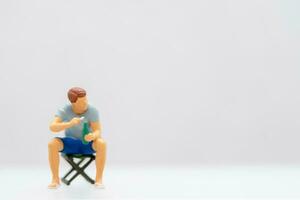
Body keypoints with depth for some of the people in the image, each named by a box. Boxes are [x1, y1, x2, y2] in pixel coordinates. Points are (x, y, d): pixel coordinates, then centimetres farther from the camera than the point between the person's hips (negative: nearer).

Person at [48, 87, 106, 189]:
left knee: (101, 144, -34)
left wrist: (93, 136, -46)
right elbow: (52, 127, -29)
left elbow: (98, 132, -21)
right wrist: (69, 124, -46)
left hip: (87, 144, 0)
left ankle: (98, 179, -24)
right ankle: (55, 179, -20)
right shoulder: (64, 111, -18)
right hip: (70, 144, 1)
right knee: (52, 144, -30)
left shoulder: (92, 111, -19)